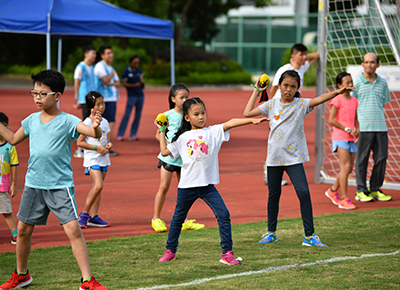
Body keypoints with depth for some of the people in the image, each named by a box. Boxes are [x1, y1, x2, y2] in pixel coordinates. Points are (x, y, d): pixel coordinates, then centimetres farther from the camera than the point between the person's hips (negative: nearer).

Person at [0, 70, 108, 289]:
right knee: (23, 230, 12)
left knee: (73, 230, -13)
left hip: (60, 186, -5)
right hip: (33, 185, 5)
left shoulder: (67, 121, -10)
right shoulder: (32, 120, 6)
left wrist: (95, 127, -45)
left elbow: (95, 134, -22)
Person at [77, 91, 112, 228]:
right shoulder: (87, 123, -11)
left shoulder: (104, 122, 11)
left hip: (104, 159, 7)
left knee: (97, 187, 8)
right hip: (92, 159, -7)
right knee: (98, 185, -20)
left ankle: (94, 216, 12)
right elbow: (79, 142, -12)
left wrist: (109, 144, 1)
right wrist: (97, 148, -18)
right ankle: (84, 214, -8)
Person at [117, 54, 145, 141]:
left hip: (140, 95, 6)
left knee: (138, 115, 4)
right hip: (131, 96, -6)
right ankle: (120, 134, -4)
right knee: (127, 115, -8)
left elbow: (141, 81, 16)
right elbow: (124, 84, -8)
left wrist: (142, 84, -8)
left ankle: (133, 134, 9)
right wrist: (134, 85, -21)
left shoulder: (139, 71, 12)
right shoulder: (126, 71, -5)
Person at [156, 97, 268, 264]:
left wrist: (252, 120, -26)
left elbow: (230, 123, -13)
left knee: (223, 214, -12)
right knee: (178, 218, 14)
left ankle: (227, 253, -6)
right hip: (187, 186, 1)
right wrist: (162, 131, 16)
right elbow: (165, 152, 11)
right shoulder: (182, 138, 6)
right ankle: (170, 251, 31)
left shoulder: (213, 132, 0)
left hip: (208, 185, -1)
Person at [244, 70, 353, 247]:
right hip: (274, 157, 3)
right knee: (273, 194, 13)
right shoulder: (271, 105, 7)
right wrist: (256, 91, 11)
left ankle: (309, 235, -10)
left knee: (303, 192, -15)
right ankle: (271, 232, 28)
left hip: (294, 157, -3)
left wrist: (337, 92, -37)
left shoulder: (301, 105, -2)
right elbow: (247, 113, 9)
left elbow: (319, 99, -19)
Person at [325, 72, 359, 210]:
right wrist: (347, 129, -15)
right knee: (346, 166, -12)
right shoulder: (337, 100, -8)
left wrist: (357, 130, 1)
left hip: (351, 139, 7)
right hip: (340, 137, -7)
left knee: (349, 168, 8)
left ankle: (333, 190, 26)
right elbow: (331, 120, -13)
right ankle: (344, 198, -9)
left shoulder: (354, 100, 13)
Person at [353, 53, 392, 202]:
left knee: (381, 157, 5)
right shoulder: (357, 82, 0)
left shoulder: (382, 82, 12)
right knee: (362, 159, 0)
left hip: (380, 126, 4)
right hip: (363, 127, -4)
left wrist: (379, 119, 11)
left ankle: (375, 189, 17)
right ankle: (361, 191, 9)